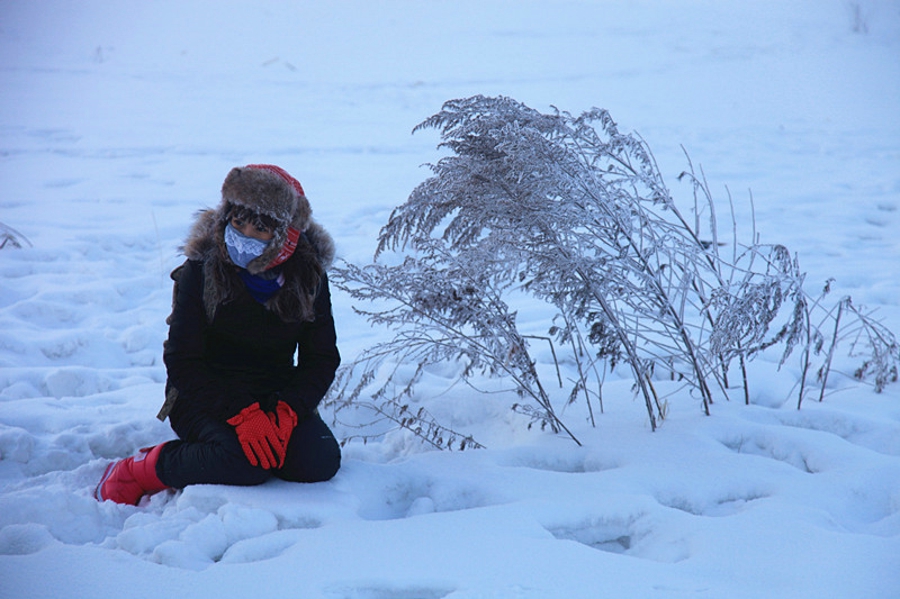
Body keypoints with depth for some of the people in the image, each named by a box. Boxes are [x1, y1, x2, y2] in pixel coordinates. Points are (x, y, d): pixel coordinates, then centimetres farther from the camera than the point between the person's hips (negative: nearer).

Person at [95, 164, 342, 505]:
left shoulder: (308, 275, -7)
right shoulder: (201, 271, -15)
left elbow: (321, 359, -3)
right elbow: (182, 361, -15)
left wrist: (286, 412, -22)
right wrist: (241, 414, -28)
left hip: (275, 397, 4)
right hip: (205, 397, -4)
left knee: (320, 463, -23)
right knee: (246, 463, -33)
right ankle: (131, 475, -12)